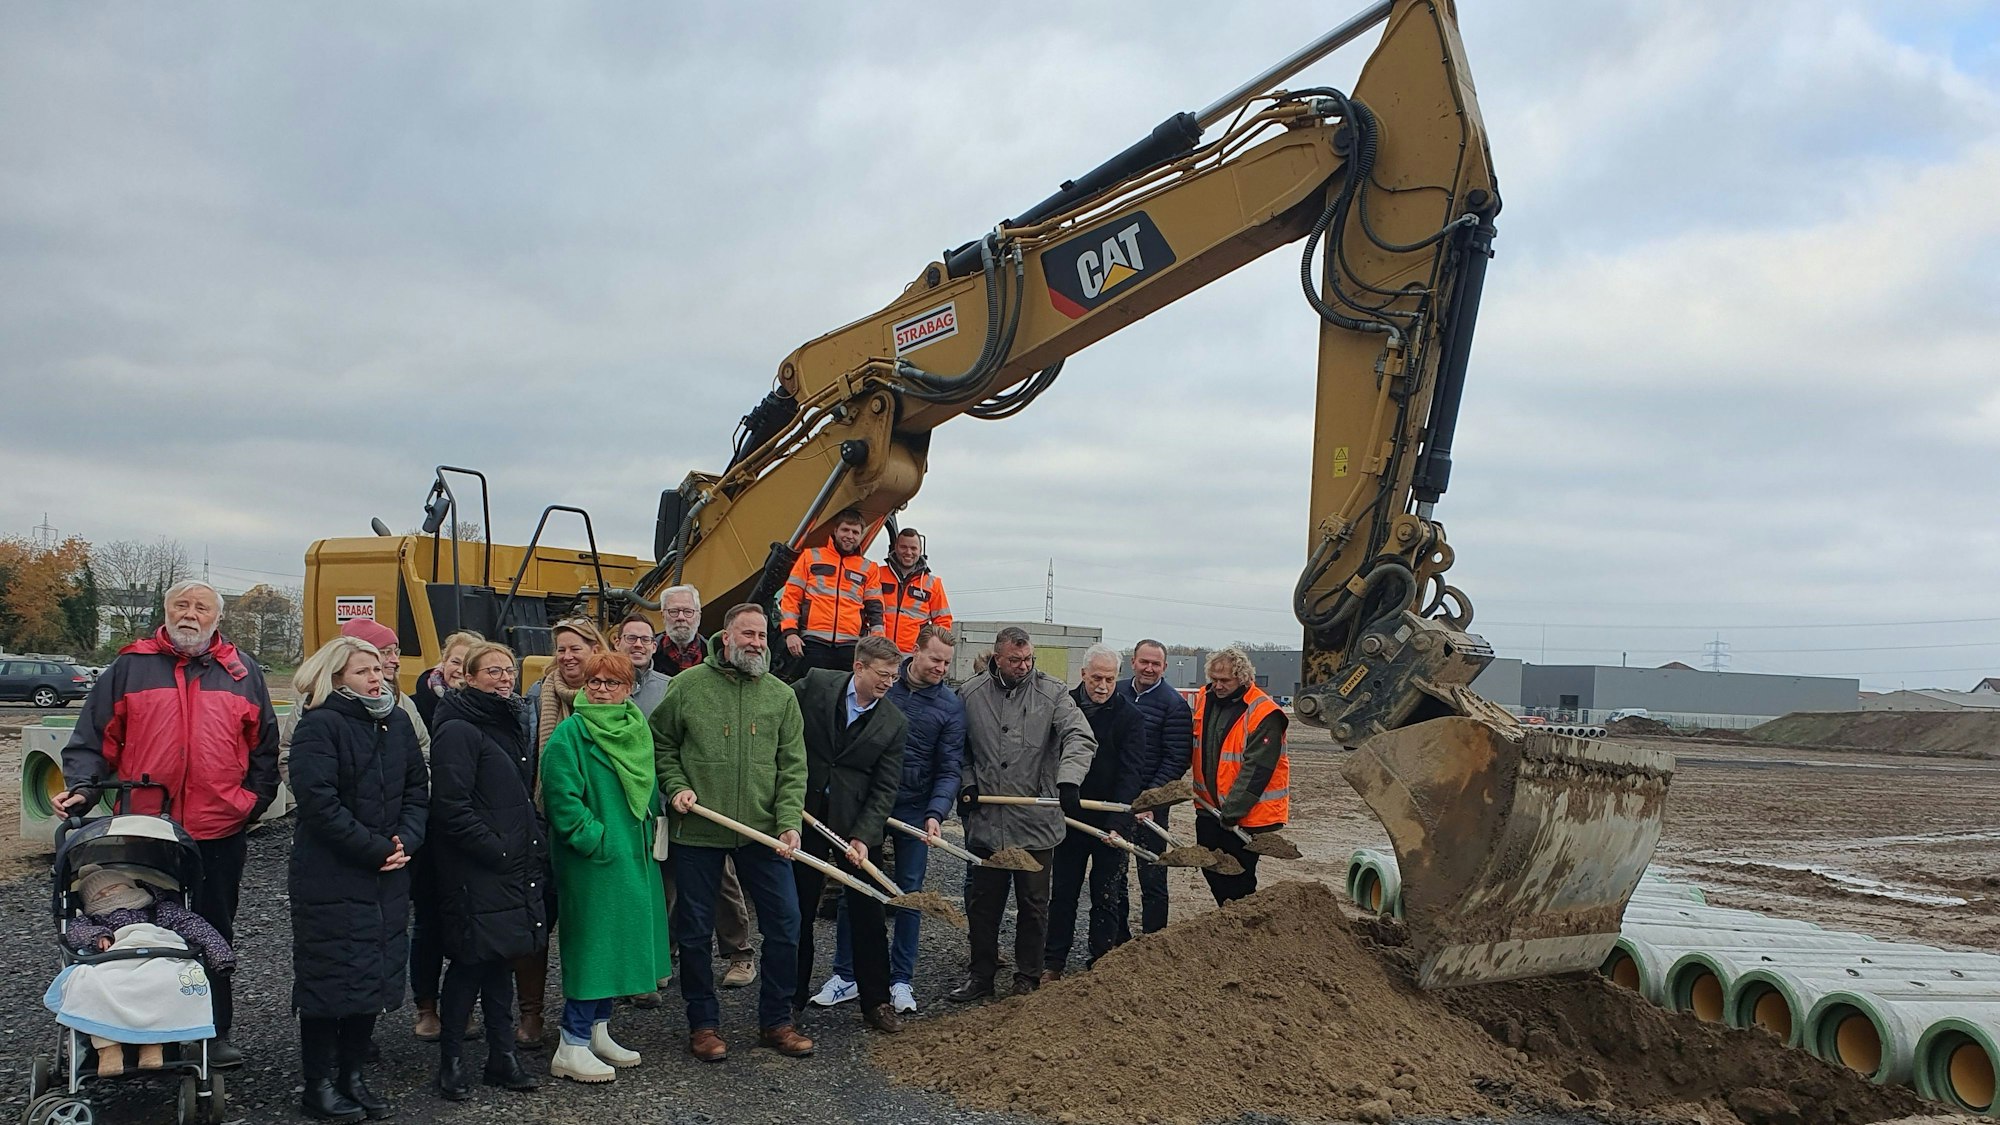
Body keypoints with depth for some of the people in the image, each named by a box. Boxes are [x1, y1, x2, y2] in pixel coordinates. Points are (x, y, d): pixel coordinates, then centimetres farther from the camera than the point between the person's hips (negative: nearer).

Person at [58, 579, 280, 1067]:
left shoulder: (242, 673, 7)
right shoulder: (130, 668, 4)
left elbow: (264, 748, 12)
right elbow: (93, 739, 5)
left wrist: (253, 802, 4)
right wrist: (82, 788, -10)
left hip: (220, 833, 1)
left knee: (214, 934, 10)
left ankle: (215, 1032, 21)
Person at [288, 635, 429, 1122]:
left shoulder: (397, 721, 10)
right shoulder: (319, 726, -11)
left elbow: (417, 787, 12)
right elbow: (319, 802, -19)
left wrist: (406, 840, -5)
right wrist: (375, 848, -16)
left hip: (388, 879, 7)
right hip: (332, 877, -6)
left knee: (376, 976, 11)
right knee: (329, 977, 1)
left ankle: (351, 1075, 24)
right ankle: (319, 1085, 13)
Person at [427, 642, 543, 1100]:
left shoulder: (512, 722, 15)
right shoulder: (458, 730, -12)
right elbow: (450, 805, -19)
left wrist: (534, 845, 12)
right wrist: (495, 849, -18)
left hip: (514, 870, 8)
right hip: (474, 871, -8)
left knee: (500, 959, 14)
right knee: (470, 961, -2)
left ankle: (502, 1054, 21)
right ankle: (450, 1060, 11)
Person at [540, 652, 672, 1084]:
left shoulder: (637, 730, 11)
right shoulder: (570, 733, -11)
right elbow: (562, 797, -18)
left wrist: (648, 832, 11)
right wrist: (595, 840, -20)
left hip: (633, 855, 8)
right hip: (591, 859, -7)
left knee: (615, 940, 13)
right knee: (591, 942, -6)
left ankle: (598, 1031, 24)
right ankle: (572, 1046, 2)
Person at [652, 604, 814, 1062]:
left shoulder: (781, 696, 4)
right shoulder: (687, 686, -1)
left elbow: (792, 766, 2)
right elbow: (660, 743, 8)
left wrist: (788, 822, -9)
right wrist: (676, 786, -8)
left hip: (762, 832, 2)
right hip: (697, 832, -2)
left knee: (784, 921, 2)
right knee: (694, 930, 6)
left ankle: (776, 1021, 19)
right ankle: (704, 1024, 23)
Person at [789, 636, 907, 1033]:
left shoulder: (894, 723, -3)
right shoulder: (816, 684, -7)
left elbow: (884, 789, -5)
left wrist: (864, 837, -16)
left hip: (853, 825, 1)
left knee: (868, 914, 2)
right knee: (797, 910, 9)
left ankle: (876, 1002, 15)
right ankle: (792, 995, 24)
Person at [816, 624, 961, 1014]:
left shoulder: (950, 706, -5)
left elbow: (949, 770, -7)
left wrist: (935, 813, -23)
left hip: (914, 810, -1)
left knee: (909, 894, 6)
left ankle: (901, 980, 17)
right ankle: (845, 975, 16)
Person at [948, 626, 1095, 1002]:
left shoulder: (1051, 692, -5)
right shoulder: (970, 695, 2)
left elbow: (1079, 738, -16)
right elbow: (959, 748, 14)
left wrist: (1068, 781, -31)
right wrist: (966, 784, 0)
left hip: (1036, 821, -2)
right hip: (986, 820, 2)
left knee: (1033, 904, 8)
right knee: (983, 903, 11)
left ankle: (1028, 979, 21)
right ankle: (981, 976, 25)